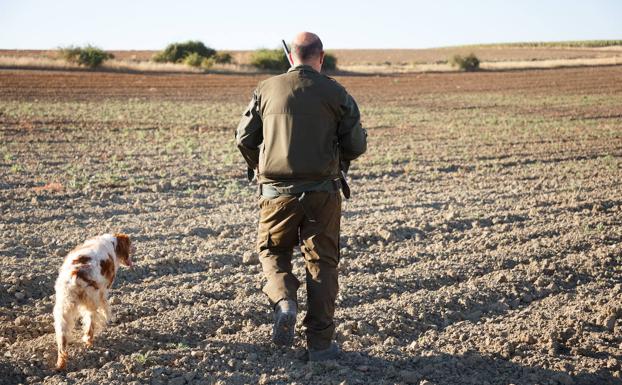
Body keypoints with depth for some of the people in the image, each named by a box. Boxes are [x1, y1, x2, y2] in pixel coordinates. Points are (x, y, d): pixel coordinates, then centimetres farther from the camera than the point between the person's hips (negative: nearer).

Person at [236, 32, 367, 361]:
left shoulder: (267, 89, 0)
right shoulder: (335, 93, -2)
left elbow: (244, 138, 3)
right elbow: (356, 144, -2)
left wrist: (258, 167, 23)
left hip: (277, 191, 0)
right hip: (323, 191, 0)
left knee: (272, 251, 21)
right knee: (322, 262, 9)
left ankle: (283, 300, -7)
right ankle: (320, 343, 11)